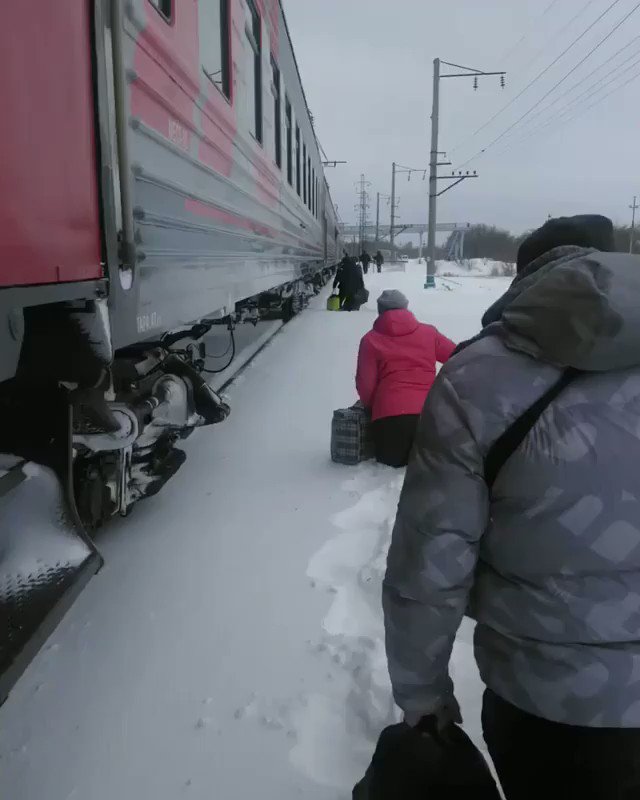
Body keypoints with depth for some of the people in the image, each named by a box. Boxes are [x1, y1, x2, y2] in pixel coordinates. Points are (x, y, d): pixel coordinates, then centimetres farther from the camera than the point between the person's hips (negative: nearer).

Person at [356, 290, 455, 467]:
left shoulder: (371, 339, 7)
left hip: (389, 416, -1)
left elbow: (365, 385, 3)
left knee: (390, 462, 17)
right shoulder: (429, 332, 13)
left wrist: (371, 406, 22)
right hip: (428, 413, 2)